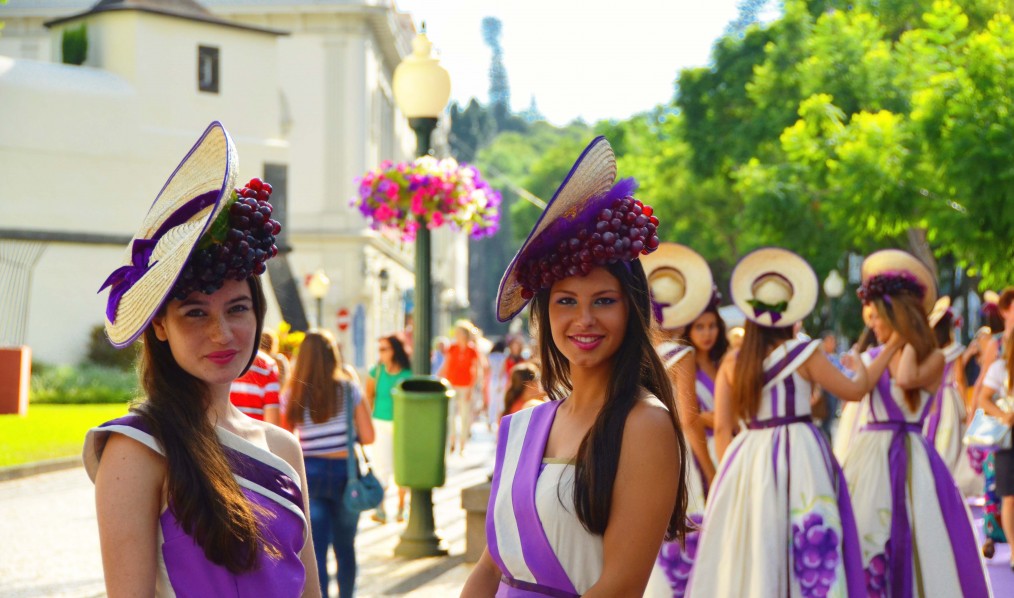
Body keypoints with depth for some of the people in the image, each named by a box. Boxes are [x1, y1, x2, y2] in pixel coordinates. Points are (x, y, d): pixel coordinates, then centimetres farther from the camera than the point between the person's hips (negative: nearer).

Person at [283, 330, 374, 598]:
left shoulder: (293, 393, -2)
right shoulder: (349, 388, -3)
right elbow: (368, 436, -6)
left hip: (309, 473, 0)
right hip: (345, 472, 1)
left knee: (316, 552, 1)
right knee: (345, 548, 17)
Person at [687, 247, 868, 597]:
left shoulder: (732, 364, 4)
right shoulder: (804, 353, -4)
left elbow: (722, 429, 3)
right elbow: (853, 391, 4)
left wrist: (730, 467, 12)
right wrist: (861, 370, 23)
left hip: (747, 460, 3)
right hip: (799, 459, -3)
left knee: (746, 550, 7)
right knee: (806, 552, 0)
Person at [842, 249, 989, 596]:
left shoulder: (933, 358, -5)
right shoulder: (879, 355, 11)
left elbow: (906, 379, -25)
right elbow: (860, 386, -7)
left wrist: (908, 336, -11)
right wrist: (892, 345, -3)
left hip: (907, 456, -6)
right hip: (869, 453, 6)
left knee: (910, 539, -5)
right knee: (865, 536, 6)